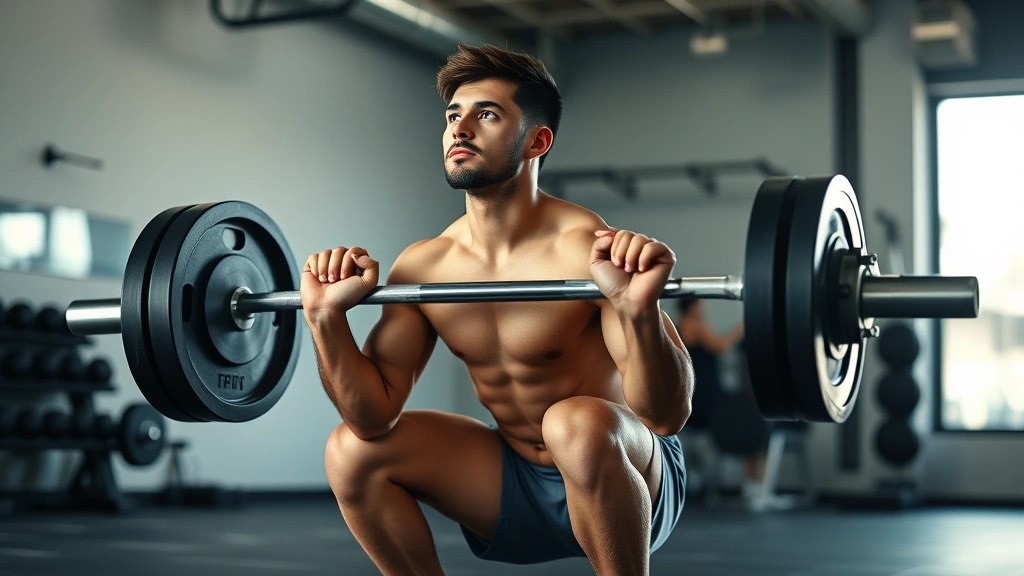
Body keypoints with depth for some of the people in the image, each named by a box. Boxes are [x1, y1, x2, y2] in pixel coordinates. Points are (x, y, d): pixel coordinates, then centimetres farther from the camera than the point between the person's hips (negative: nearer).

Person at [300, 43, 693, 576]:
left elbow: (667, 415, -29)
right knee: (350, 451, -9)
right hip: (513, 491, 5)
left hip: (623, 487, -5)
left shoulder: (590, 251, -22)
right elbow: (374, 416, -8)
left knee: (578, 423, -36)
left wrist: (639, 310, -47)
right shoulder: (421, 266, -6)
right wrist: (326, 317, -20)